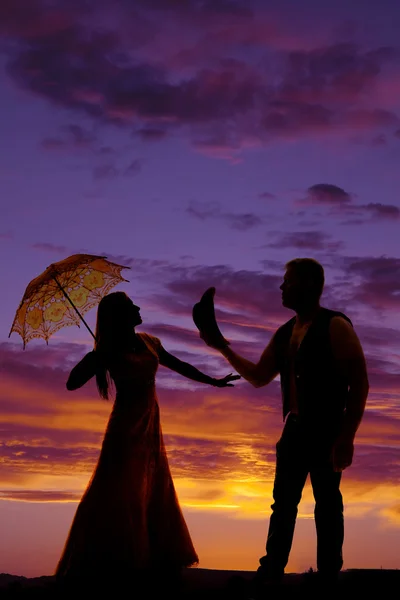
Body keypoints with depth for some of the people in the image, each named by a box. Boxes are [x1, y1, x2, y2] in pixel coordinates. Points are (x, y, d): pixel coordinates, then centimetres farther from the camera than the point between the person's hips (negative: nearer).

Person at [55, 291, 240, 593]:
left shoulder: (149, 343, 7)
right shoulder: (111, 352, -9)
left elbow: (180, 366, 20)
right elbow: (73, 383, -15)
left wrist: (213, 381, 25)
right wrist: (98, 353, -19)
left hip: (150, 427, 7)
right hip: (126, 427, -6)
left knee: (155, 496, 9)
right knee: (118, 496, -9)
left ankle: (151, 562, 20)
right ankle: (97, 567, -1)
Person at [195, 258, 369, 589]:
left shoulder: (335, 326, -11)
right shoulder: (284, 333, 11)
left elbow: (359, 383, -15)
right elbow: (259, 377, 19)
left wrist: (346, 438, -20)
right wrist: (224, 348, 11)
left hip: (327, 431, -7)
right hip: (295, 428, 7)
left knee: (327, 505, 2)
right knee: (283, 501, 11)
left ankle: (328, 576, 12)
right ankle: (272, 570, 21)